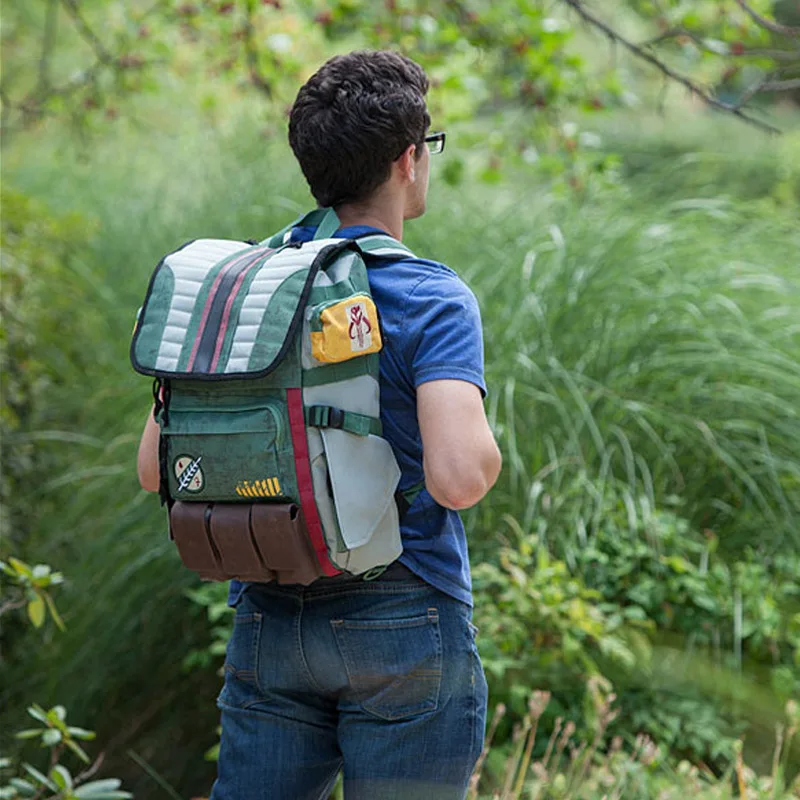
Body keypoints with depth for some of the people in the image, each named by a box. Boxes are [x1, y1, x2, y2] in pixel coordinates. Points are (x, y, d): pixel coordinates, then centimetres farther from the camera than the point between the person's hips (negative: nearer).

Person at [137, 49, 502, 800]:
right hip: (402, 628, -5)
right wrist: (487, 448, -3)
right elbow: (456, 477, -25)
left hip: (269, 621, 5)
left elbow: (155, 467, 5)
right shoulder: (431, 299, -12)